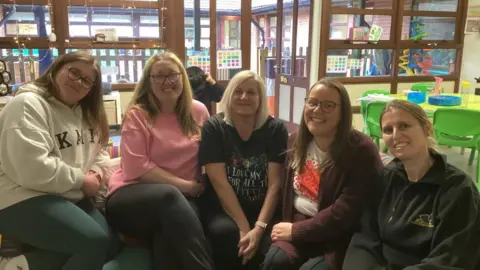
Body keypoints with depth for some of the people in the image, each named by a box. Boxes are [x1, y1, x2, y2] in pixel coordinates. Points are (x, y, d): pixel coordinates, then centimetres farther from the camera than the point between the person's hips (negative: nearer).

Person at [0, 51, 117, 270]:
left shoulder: (85, 112, 15)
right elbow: (33, 169, -26)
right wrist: (81, 180, -15)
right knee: (95, 242, -24)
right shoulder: (28, 105, -13)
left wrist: (96, 172, -4)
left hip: (70, 197, 9)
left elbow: (97, 152, 20)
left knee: (109, 240, -11)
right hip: (25, 199, -9)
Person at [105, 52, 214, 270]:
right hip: (131, 197, -2)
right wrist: (186, 185, -14)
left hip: (181, 198, 2)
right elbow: (137, 168, -11)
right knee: (169, 195, -38)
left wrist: (199, 186, -1)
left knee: (170, 231, -36)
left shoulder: (198, 111, 9)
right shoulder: (137, 115, -2)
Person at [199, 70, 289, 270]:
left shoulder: (275, 129, -2)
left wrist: (259, 227, -20)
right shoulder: (214, 127, -4)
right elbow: (220, 183, -11)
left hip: (264, 210, 1)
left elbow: (275, 183, -8)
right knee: (224, 232, -33)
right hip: (224, 210, 0)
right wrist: (244, 228, -18)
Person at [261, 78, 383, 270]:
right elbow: (289, 189, 14)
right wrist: (289, 227, -1)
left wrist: (296, 230, -15)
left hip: (338, 236, -4)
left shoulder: (361, 150, -15)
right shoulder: (300, 142, 5)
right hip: (299, 223, 5)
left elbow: (344, 213, -20)